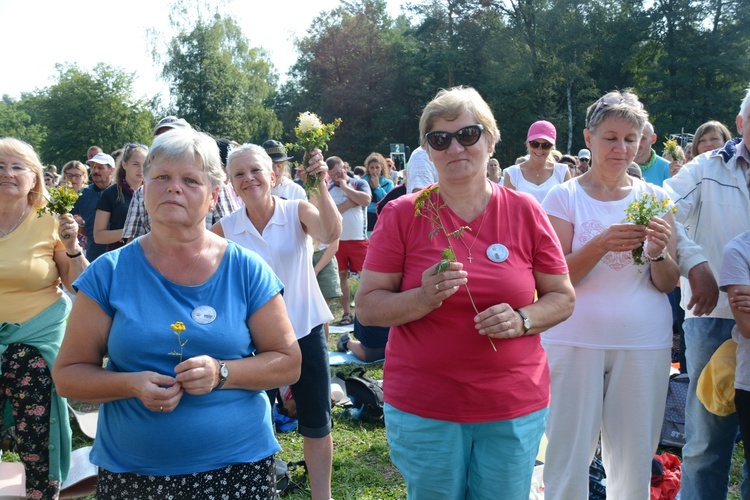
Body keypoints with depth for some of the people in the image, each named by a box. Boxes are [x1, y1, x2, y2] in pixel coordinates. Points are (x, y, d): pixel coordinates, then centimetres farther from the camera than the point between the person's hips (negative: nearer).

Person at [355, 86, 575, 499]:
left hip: (515, 408, 2)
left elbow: (563, 298, 5)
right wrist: (423, 298, -22)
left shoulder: (525, 212, -1)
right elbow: (367, 307, -4)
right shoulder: (402, 215, -5)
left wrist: (522, 320, -14)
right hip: (422, 408, -1)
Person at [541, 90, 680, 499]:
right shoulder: (564, 197, -1)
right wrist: (602, 244, -23)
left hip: (644, 343, 3)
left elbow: (668, 283, 6)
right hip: (576, 339, -2)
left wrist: (658, 253, -15)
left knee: (634, 465, 11)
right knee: (568, 463, 2)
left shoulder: (654, 199, 7)